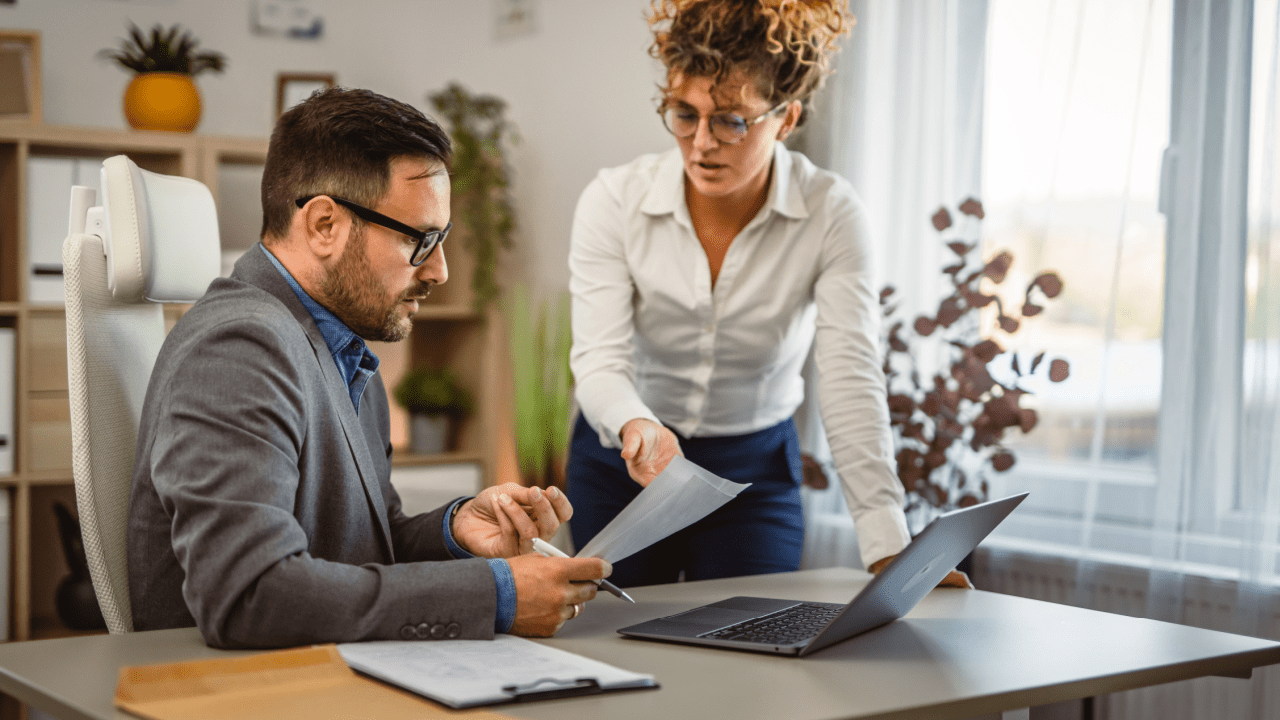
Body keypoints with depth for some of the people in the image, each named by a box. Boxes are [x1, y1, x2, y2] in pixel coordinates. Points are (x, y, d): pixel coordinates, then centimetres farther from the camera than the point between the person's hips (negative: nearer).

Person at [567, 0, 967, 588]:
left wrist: (889, 550, -34)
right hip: (618, 468, 1)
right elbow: (600, 359, -23)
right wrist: (638, 428, -48)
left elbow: (850, 381, -24)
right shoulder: (613, 201, -17)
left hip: (756, 472, 0)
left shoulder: (831, 215, -18)